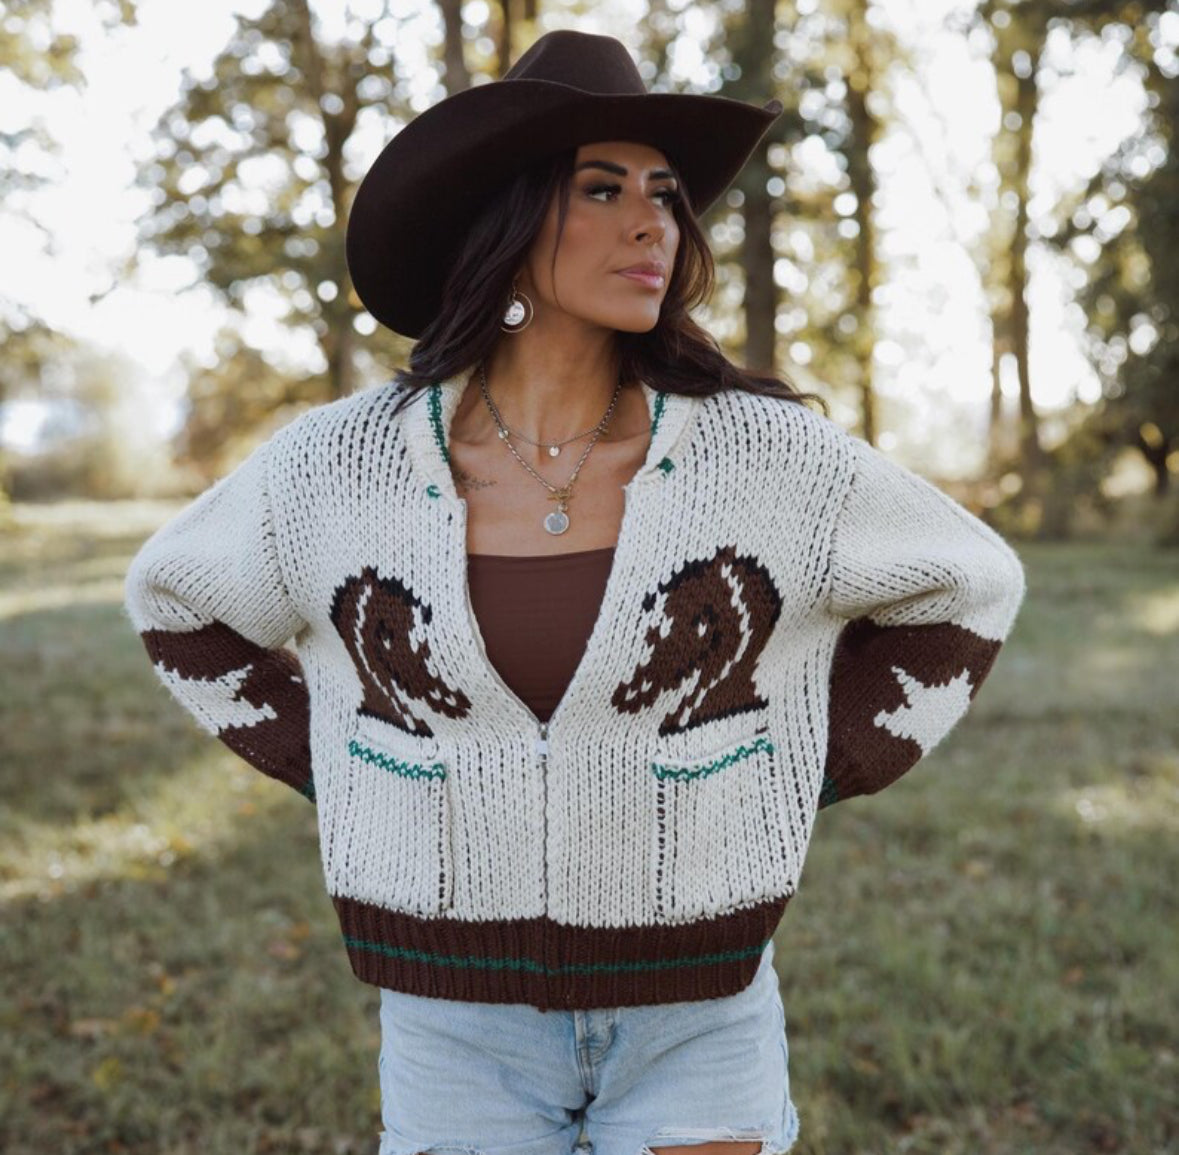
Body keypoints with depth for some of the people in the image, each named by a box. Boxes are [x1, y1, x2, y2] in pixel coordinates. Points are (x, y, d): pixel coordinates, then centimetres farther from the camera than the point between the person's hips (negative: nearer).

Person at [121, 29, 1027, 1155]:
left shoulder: (770, 455, -11)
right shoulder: (339, 468, -9)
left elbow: (964, 585, 6)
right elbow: (179, 599, 11)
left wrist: (807, 782, -1)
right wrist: (327, 769, 1)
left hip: (697, 1015, 0)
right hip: (456, 1013, 1)